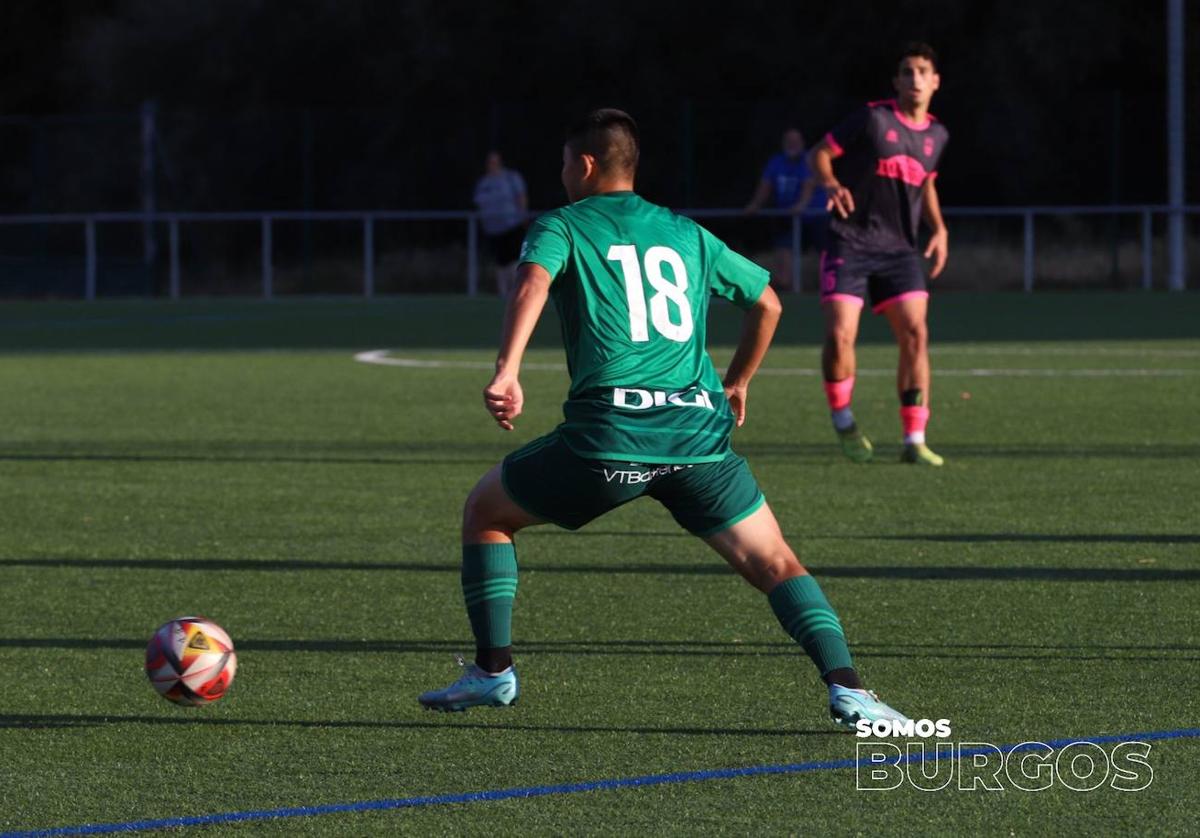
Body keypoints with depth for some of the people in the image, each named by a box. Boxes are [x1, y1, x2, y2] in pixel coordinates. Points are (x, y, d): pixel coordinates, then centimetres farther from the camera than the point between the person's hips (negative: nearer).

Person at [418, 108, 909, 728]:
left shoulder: (561, 227, 10)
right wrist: (737, 382, 43)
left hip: (608, 432, -3)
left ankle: (493, 671, 16)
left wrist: (506, 372, -25)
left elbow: (533, 283, -13)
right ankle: (845, 687, -14)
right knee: (773, 562, 7)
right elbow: (767, 303, 29)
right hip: (699, 429, 3)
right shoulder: (686, 234, 22)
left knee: (485, 511, 20)